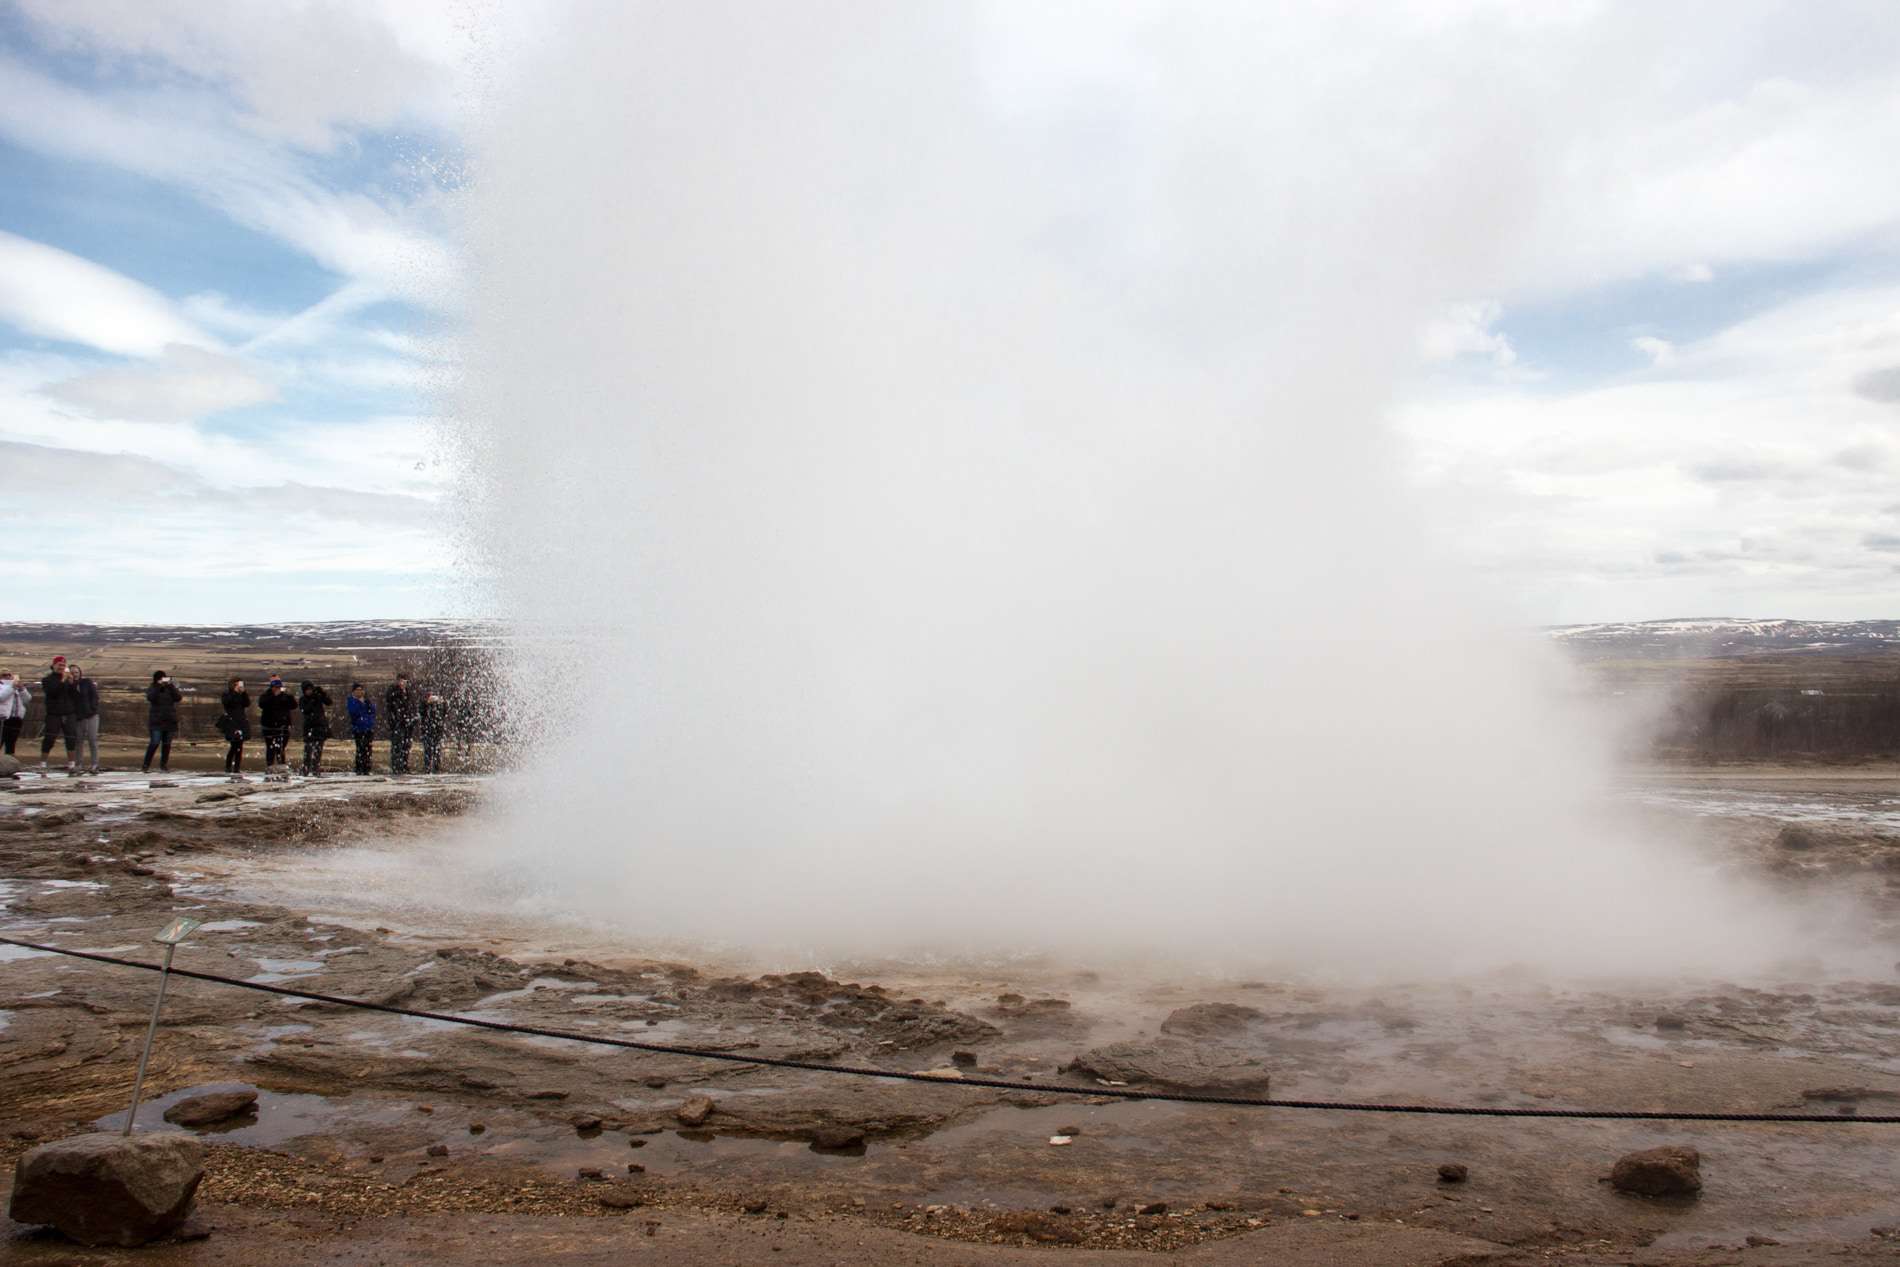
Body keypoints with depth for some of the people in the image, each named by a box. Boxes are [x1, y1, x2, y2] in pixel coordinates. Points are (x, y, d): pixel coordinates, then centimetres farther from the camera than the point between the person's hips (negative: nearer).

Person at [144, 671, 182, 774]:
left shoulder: (171, 688, 7)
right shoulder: (152, 688, 2)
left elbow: (178, 698, -10)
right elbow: (151, 698, -18)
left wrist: (170, 685, -16)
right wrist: (159, 685, -21)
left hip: (169, 721, 3)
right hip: (156, 721, -3)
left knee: (167, 744, 6)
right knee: (155, 743, -11)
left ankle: (163, 766, 15)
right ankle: (146, 765, -3)